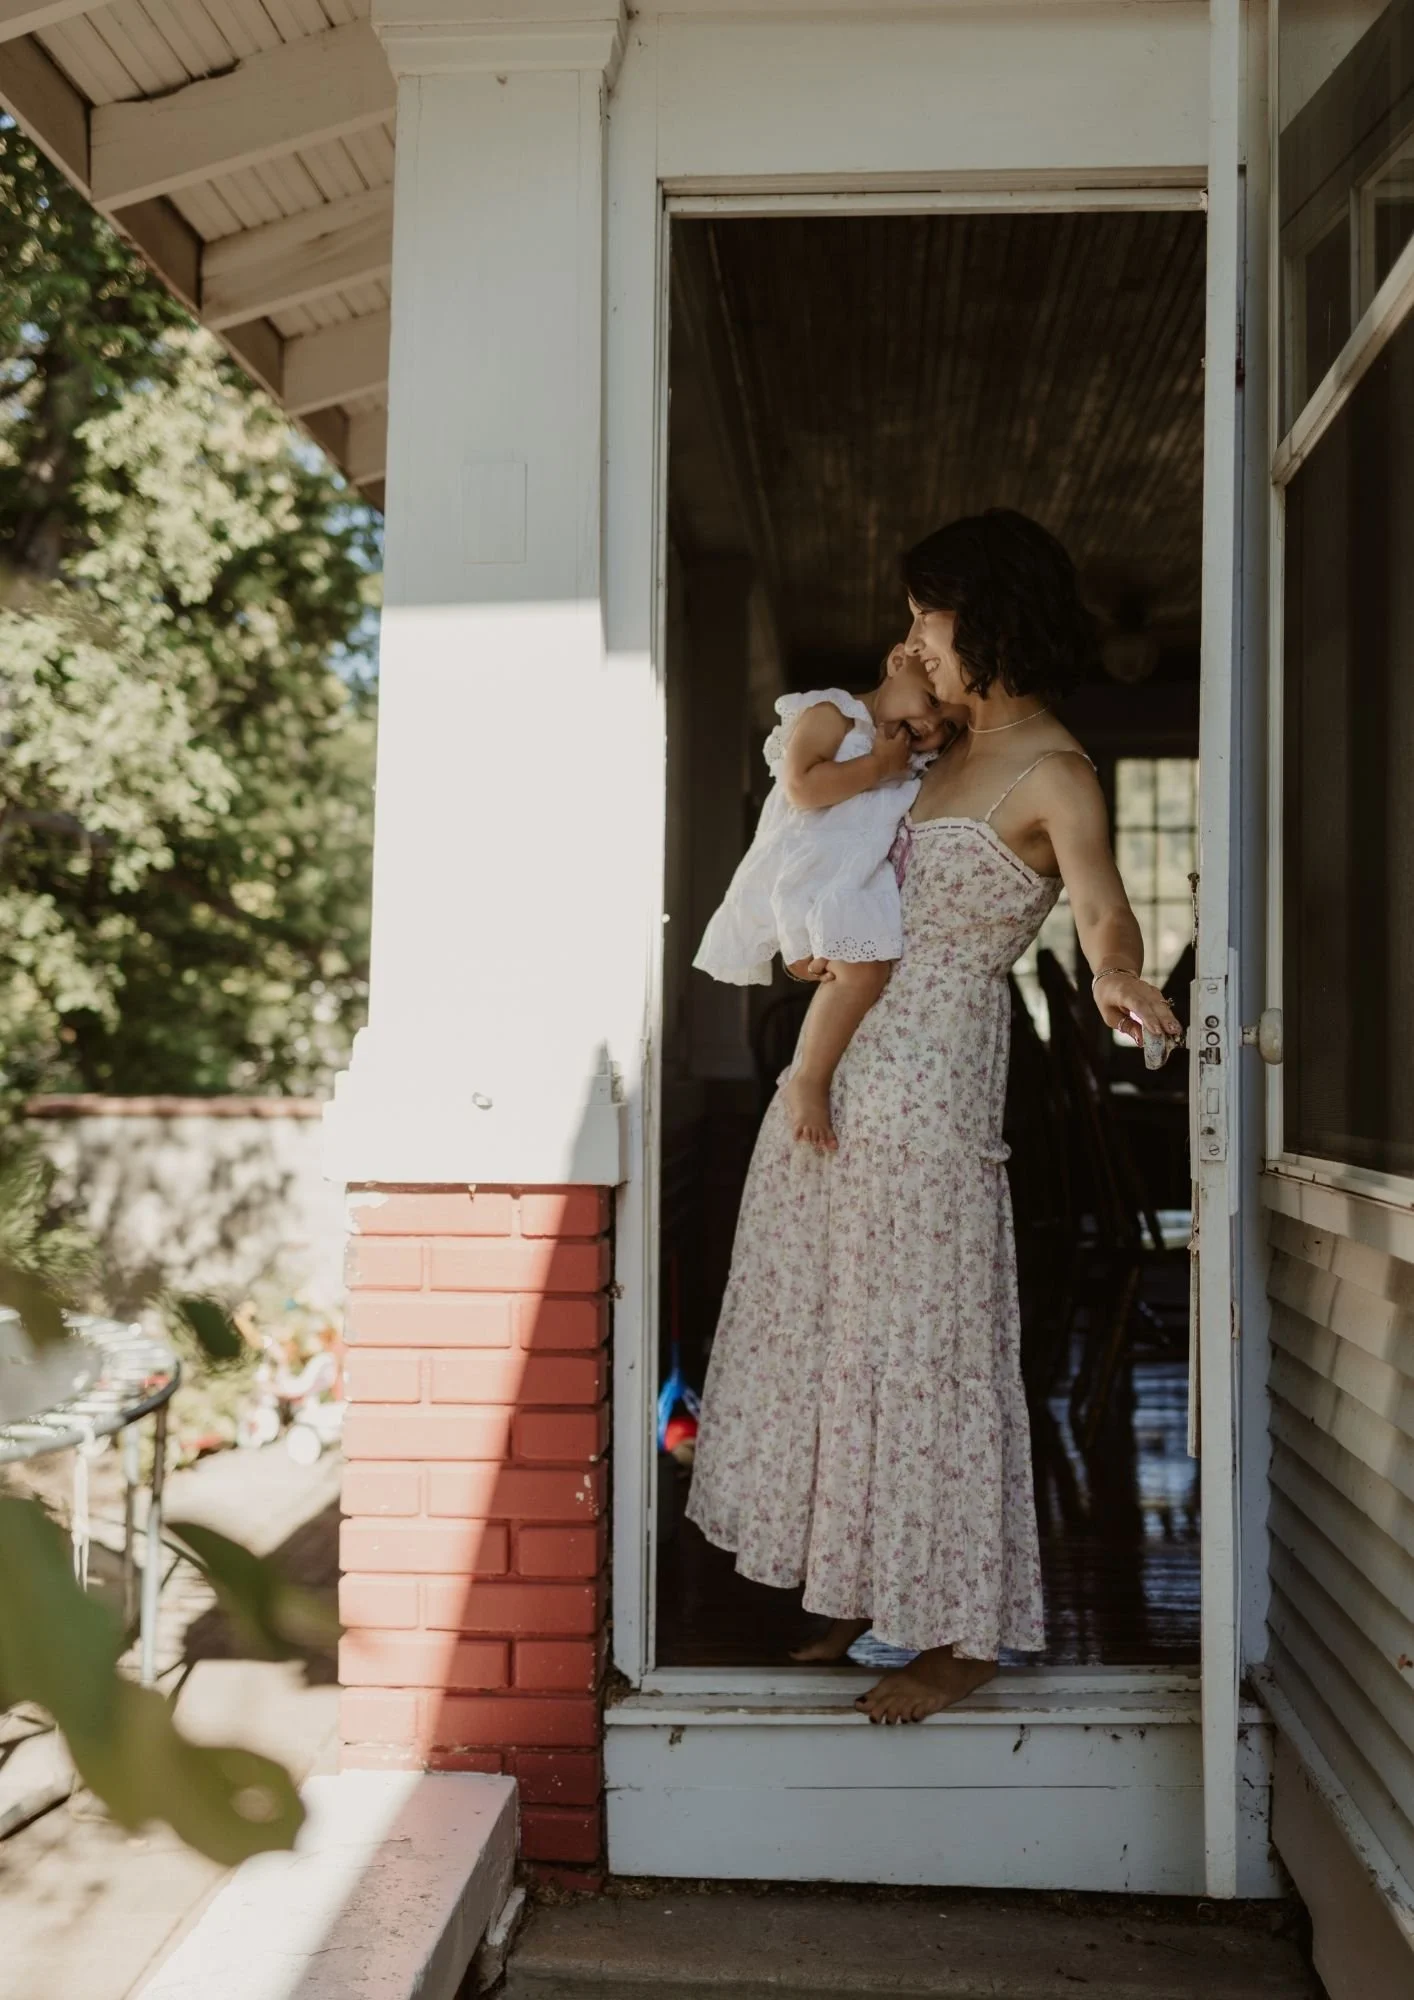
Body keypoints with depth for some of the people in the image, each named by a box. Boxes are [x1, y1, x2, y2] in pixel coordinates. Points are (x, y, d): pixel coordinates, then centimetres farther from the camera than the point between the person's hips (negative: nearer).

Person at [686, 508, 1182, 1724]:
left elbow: (1102, 902, -25)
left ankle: (966, 1630, 10)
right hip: (846, 1064, 9)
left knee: (921, 1344, -3)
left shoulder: (1052, 772, -13)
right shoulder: (957, 748, 14)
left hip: (930, 1078, -9)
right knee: (836, 1327, 15)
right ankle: (874, 1592, 28)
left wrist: (1116, 976, -38)